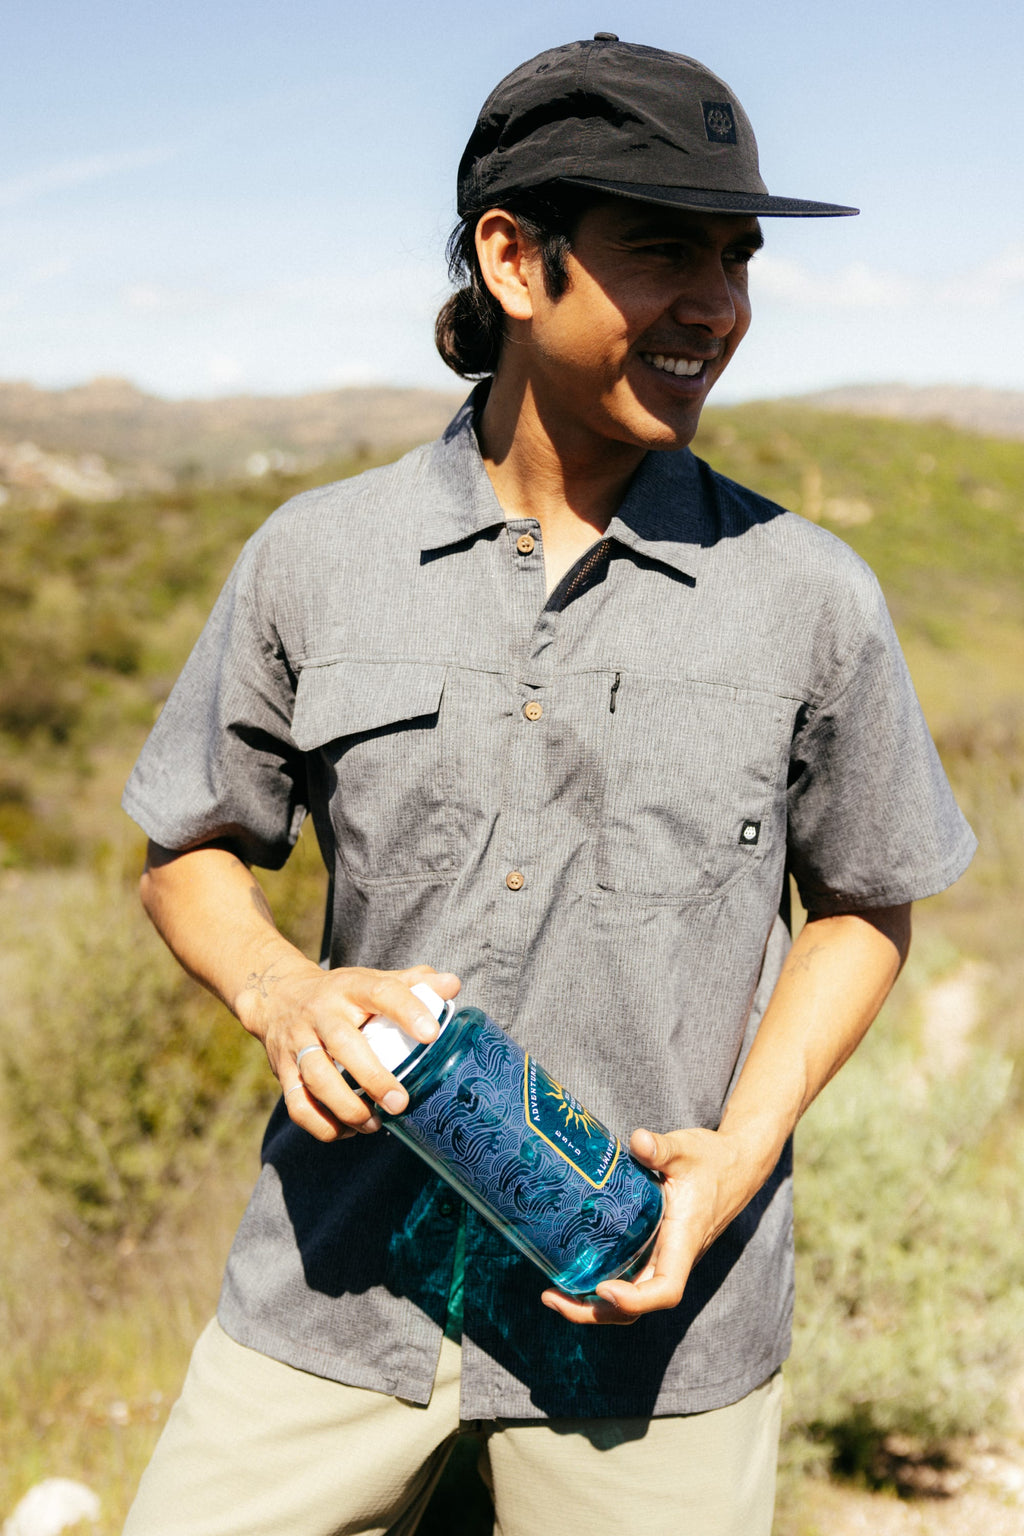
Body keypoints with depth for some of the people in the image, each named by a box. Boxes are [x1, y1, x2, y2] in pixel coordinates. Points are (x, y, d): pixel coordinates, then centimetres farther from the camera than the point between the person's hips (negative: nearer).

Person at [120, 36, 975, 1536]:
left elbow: (864, 901, 7)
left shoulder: (809, 595, -4)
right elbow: (192, 852, 9)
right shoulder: (315, 558, -2)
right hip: (337, 1284, 1)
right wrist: (280, 992, -12)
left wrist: (742, 1148, -7)